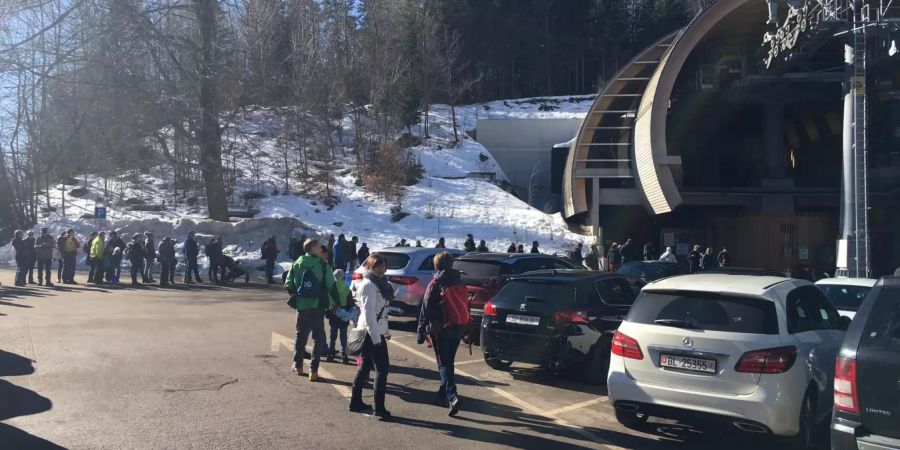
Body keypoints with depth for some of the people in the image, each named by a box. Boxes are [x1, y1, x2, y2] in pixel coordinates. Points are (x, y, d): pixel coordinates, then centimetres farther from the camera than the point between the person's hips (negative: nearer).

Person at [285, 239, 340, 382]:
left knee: (301, 335, 19)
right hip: (318, 306, -3)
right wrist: (335, 302, -1)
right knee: (318, 337, 6)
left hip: (301, 306, 3)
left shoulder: (297, 264, 2)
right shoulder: (322, 265, -9)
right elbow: (332, 285, -11)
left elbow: (288, 285, 2)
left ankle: (298, 365, 29)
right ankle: (313, 370, -1)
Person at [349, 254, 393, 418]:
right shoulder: (369, 285, -17)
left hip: (368, 332, 10)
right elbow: (368, 313, -22)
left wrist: (386, 330, 17)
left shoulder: (378, 283, 14)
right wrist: (376, 338, -23)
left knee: (365, 367, 15)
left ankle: (356, 402, 23)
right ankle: (379, 408, -3)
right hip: (373, 333, -10)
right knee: (382, 369, -6)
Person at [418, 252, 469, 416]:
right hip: (458, 329, 6)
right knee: (449, 362, 18)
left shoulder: (435, 285, -9)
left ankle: (452, 396, -19)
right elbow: (465, 306, 14)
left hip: (441, 330, -6)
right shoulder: (459, 283, 8)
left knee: (444, 364, -3)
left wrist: (421, 332, -4)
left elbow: (425, 309, -10)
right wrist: (464, 329, 21)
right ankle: (443, 395, 28)